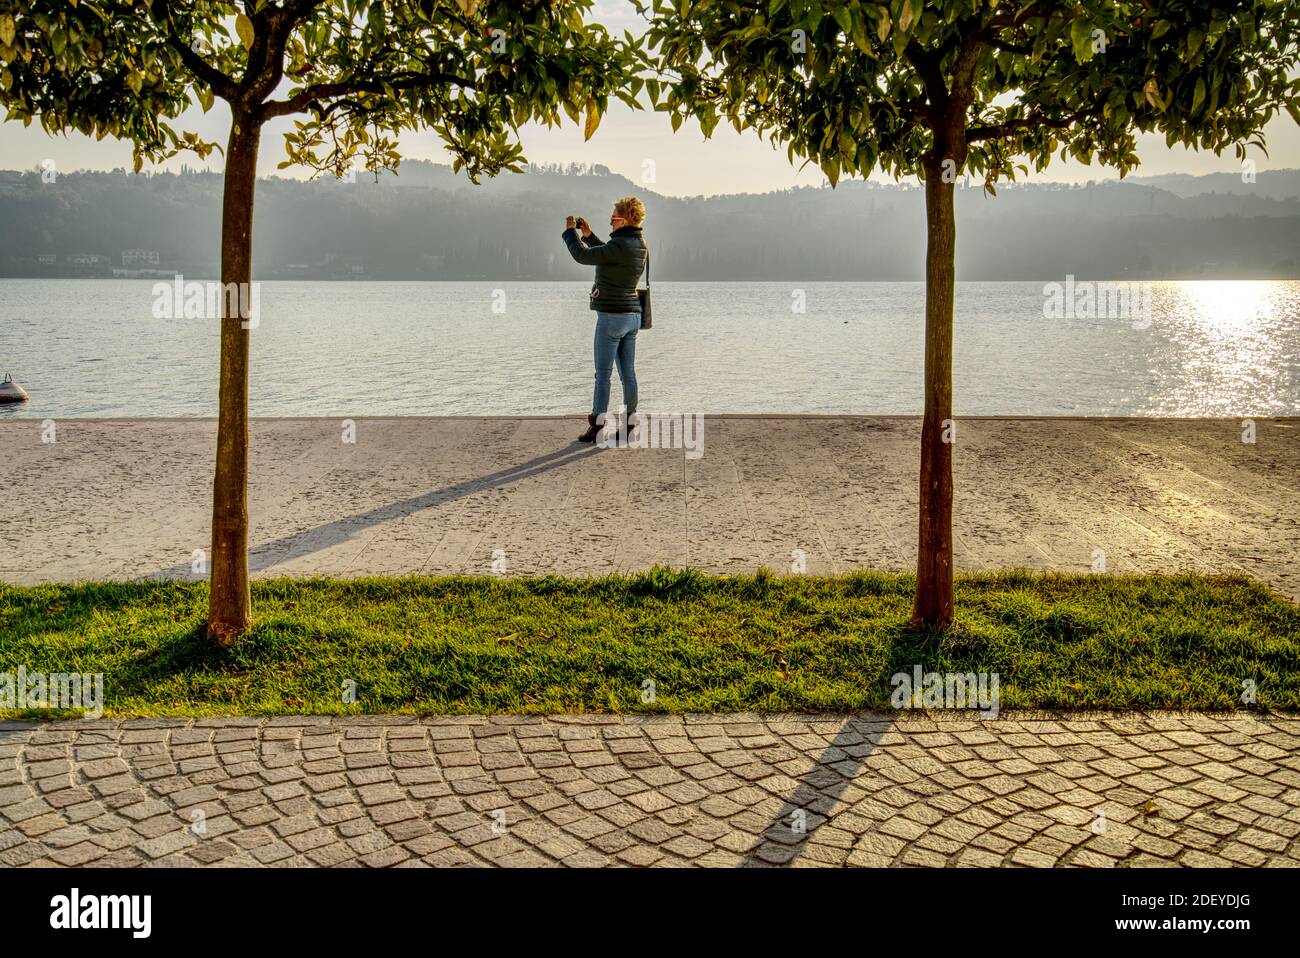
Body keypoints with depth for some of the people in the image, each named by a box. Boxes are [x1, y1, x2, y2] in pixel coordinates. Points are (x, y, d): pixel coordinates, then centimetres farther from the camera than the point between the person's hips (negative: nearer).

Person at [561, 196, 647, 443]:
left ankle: (597, 426, -1)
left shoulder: (620, 245, -18)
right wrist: (588, 235, 22)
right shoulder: (639, 245, 10)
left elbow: (583, 256, -16)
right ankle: (628, 423, 13)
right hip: (632, 314, 8)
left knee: (603, 373, -3)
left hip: (612, 315, -8)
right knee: (628, 372, 9)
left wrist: (570, 230, -1)